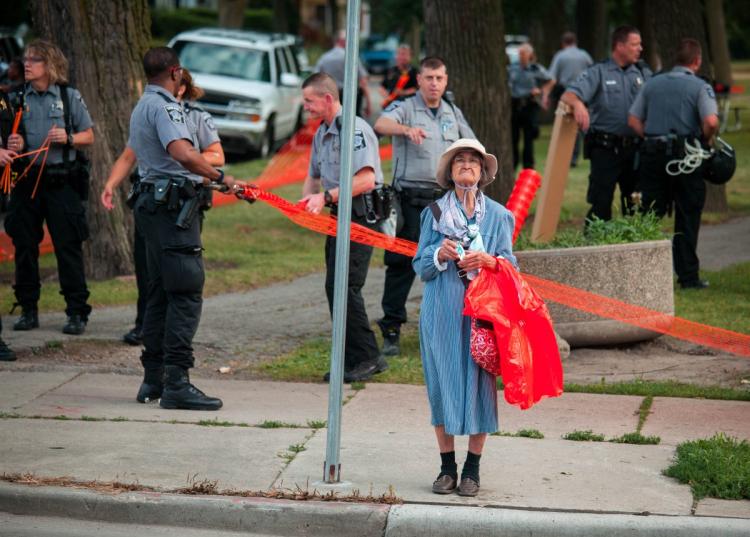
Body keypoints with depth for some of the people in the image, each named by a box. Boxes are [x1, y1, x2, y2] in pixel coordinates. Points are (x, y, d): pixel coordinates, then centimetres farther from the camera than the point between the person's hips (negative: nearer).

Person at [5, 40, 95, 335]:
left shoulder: (70, 96, 4)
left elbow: (88, 136, 8)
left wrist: (68, 138, -12)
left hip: (61, 181, -3)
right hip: (26, 178, 3)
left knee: (68, 245, -3)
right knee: (24, 245, 5)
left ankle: (77, 312, 2)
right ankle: (28, 309, 16)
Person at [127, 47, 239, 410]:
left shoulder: (141, 107, 21)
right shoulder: (164, 106, -12)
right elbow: (183, 153, -28)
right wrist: (220, 177, -19)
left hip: (152, 201, 11)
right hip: (173, 206, -11)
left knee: (160, 292, 15)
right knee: (187, 294, -11)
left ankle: (153, 379, 19)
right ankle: (176, 383, -14)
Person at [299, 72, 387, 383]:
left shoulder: (355, 129, -14)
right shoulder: (321, 134, 17)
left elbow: (366, 179, -24)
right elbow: (313, 177, 26)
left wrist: (327, 197, -23)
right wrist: (307, 200, 3)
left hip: (361, 214, -10)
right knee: (335, 287, 8)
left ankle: (367, 357, -6)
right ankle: (351, 360, 14)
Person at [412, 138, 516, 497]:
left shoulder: (498, 215, 8)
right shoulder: (435, 213, 8)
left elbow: (512, 264, 8)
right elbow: (420, 267, 8)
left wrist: (490, 261, -13)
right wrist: (439, 254, -13)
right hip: (442, 310, 0)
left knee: (479, 383, -2)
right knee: (442, 382, 1)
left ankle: (472, 469, 8)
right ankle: (447, 467, 11)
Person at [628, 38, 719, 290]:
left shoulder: (652, 84, 11)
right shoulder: (700, 87, -4)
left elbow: (634, 120, 8)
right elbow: (711, 121, -18)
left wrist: (651, 139, 12)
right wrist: (704, 140, -1)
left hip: (652, 155, 4)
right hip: (685, 155, -4)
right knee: (687, 218, 5)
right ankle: (688, 276, 7)